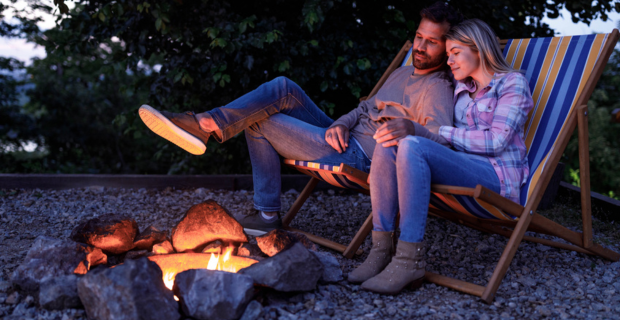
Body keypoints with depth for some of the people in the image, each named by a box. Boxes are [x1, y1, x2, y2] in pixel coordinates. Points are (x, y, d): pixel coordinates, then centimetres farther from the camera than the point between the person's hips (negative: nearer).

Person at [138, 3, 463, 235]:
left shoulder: (438, 89, -8)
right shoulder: (402, 74, 21)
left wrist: (411, 128, -49)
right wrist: (341, 123, -1)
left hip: (360, 159, -9)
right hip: (345, 140, 9)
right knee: (283, 88, -6)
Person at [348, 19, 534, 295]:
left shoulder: (512, 83, 3)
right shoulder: (461, 88, 25)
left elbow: (495, 141, -9)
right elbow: (448, 140, 20)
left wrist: (438, 131, -11)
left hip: (499, 178, -6)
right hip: (464, 171, 7)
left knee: (412, 146, -30)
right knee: (388, 144, -17)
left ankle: (410, 259, -33)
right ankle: (381, 249, -22)